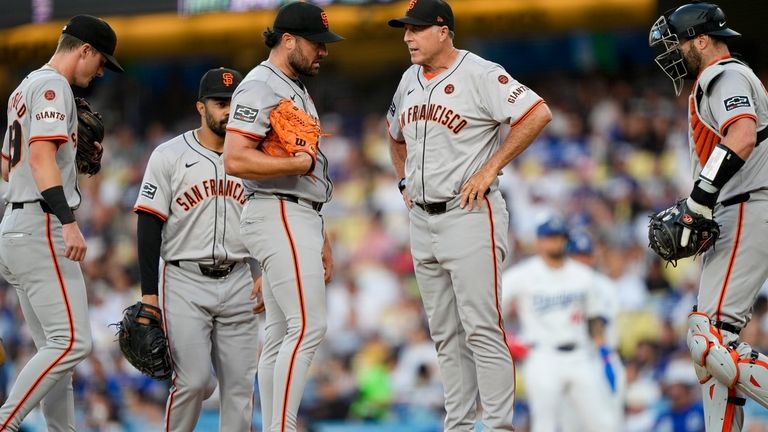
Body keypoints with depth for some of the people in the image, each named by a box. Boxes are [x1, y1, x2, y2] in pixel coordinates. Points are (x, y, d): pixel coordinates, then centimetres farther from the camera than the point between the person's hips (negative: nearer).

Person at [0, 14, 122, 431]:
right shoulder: (53, 86, -8)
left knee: (56, 348, 10)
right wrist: (68, 221, -29)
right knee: (71, 342, -15)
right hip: (42, 228, -11)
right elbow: (41, 156, -21)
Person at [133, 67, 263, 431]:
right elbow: (149, 227, -4)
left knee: (240, 383, 1)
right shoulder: (170, 155, -2)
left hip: (238, 284, 4)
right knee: (194, 380, -13)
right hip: (185, 282, -4)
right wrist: (149, 294, -10)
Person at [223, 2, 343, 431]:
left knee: (281, 337, 8)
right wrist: (303, 162, -16)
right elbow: (236, 160, -22)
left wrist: (321, 239, 22)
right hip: (279, 218, -10)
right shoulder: (260, 87, -11)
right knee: (308, 327, -16)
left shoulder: (297, 90, 21)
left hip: (301, 219, 10)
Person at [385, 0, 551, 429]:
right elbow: (396, 134, 32)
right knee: (446, 334, 11)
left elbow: (538, 113, -20)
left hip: (469, 215, -8)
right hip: (422, 219, 8)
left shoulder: (480, 74, -11)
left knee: (482, 329, -11)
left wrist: (490, 168, -18)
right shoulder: (410, 80, 13)